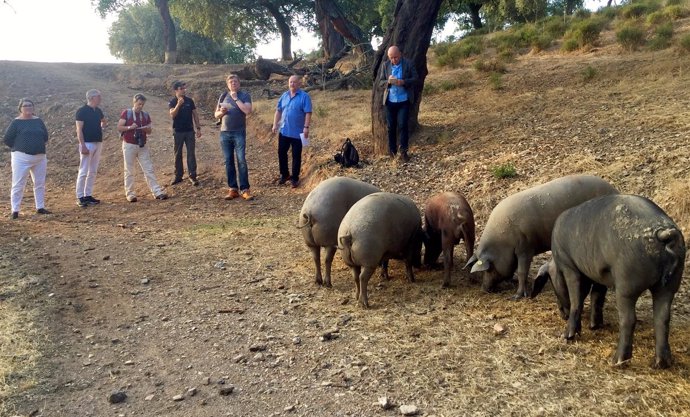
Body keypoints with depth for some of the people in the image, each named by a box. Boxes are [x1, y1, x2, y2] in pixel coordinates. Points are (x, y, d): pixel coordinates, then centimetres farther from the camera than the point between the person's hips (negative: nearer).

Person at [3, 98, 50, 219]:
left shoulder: (38, 121, 9)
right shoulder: (16, 122, -4)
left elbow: (45, 136, 14)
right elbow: (7, 139, -4)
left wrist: (37, 145, 4)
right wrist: (20, 147, 1)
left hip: (40, 157, 5)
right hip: (22, 158, -5)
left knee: (40, 183, 11)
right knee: (18, 184, -3)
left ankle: (40, 207, 22)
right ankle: (15, 210, 3)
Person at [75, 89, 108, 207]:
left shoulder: (98, 111, 11)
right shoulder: (82, 111, -9)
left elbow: (104, 121, 34)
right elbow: (79, 130, -13)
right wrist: (83, 145, -19)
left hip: (98, 143, 7)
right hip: (87, 144, -7)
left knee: (93, 172, 9)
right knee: (83, 171, -5)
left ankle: (88, 195, 15)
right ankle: (80, 197, 0)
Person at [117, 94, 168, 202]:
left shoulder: (146, 115, 9)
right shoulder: (126, 113, -2)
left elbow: (149, 131, 13)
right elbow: (119, 128, -6)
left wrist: (146, 128, -9)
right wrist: (130, 127, -22)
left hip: (142, 146, 4)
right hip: (129, 145, -3)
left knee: (149, 169, 0)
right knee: (129, 171, 3)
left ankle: (157, 192, -2)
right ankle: (130, 194, 9)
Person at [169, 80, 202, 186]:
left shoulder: (189, 101, 3)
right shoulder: (172, 102, -3)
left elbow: (195, 114, 8)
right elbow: (172, 114, -19)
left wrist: (198, 128, 4)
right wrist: (178, 104, -31)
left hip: (190, 131, 1)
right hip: (178, 132, -1)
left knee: (191, 154, 0)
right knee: (177, 154, 6)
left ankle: (192, 176, 4)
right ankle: (178, 176, 15)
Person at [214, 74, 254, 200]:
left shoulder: (245, 95, 0)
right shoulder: (223, 96, 12)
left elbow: (248, 111, -17)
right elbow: (216, 115, 15)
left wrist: (236, 98, -12)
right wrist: (221, 112, -7)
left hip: (239, 133, -4)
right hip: (224, 133, 4)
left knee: (241, 161, -8)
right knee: (228, 161, 4)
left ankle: (244, 190, -6)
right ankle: (232, 189, 9)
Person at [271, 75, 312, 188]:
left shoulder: (304, 96, -9)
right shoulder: (284, 96, 8)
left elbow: (308, 113, -14)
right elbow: (278, 111, 12)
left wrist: (306, 127, -21)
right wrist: (275, 124, 6)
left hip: (297, 132, -5)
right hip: (283, 131, 5)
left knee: (296, 156, 4)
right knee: (281, 153, 10)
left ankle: (295, 178, 14)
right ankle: (284, 174, 27)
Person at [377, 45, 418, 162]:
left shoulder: (409, 64, -3)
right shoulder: (385, 65, 2)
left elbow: (415, 79, -4)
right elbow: (380, 83, 3)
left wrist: (403, 82, -21)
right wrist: (388, 81, -19)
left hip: (404, 101, -2)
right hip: (390, 101, 2)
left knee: (403, 125, -5)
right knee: (391, 127, 7)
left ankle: (403, 151, 4)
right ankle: (392, 152, 19)